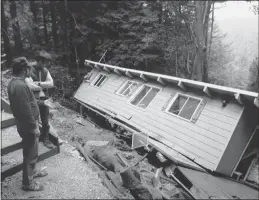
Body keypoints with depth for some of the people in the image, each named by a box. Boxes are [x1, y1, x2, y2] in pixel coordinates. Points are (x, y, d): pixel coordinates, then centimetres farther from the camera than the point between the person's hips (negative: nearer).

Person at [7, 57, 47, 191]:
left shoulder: (13, 83, 6)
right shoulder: (20, 86, -28)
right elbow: (26, 110, -27)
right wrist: (34, 127, -18)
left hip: (24, 123, 10)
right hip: (27, 126, -10)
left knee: (31, 152, 25)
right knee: (30, 154, 5)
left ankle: (32, 171, 44)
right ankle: (28, 183, 20)